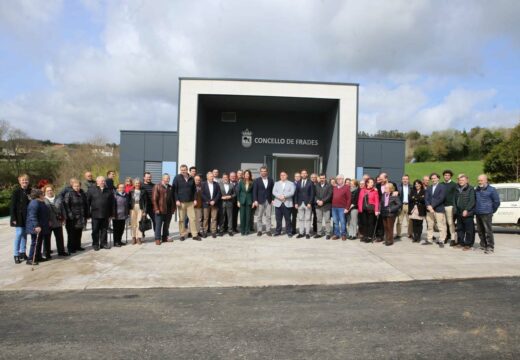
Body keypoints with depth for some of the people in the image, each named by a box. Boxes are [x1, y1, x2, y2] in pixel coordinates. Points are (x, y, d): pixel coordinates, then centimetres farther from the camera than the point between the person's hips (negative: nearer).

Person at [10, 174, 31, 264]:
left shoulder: (29, 191, 6)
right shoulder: (16, 191, -8)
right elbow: (12, 206, -9)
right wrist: (13, 218, -13)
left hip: (27, 217, 5)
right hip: (19, 217, -5)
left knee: (24, 234, 11)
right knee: (19, 234, -5)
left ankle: (22, 252, 21)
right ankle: (16, 255, 3)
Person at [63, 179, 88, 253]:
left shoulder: (83, 194, 9)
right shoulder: (69, 194, -7)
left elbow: (86, 205, 15)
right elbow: (66, 205, -13)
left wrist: (86, 215, 12)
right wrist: (69, 214, -19)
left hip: (81, 217, 5)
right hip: (72, 218, -5)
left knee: (79, 233, 11)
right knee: (72, 234, 0)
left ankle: (77, 246, 22)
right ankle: (71, 248, 8)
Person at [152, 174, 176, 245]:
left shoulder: (170, 187, 13)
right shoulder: (157, 186, -5)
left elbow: (173, 198, 16)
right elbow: (154, 199, -10)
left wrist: (173, 208, 9)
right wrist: (156, 209, -15)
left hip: (169, 210, 6)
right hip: (160, 210, -6)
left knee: (167, 225, 11)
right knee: (158, 225, 0)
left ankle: (165, 238, 21)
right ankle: (157, 239, 6)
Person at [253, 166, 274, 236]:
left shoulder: (271, 180, 8)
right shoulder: (257, 180, 2)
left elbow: (272, 190, 9)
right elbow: (254, 191, -3)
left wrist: (273, 199, 0)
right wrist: (255, 200, -11)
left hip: (268, 201, 2)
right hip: (260, 201, -1)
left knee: (268, 216, 3)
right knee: (259, 216, 3)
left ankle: (268, 230, 9)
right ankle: (259, 230, 10)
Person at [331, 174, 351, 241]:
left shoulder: (346, 187, -2)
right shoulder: (334, 188, 15)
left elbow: (349, 198, -6)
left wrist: (347, 208, -11)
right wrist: (332, 205, 6)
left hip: (342, 208, -5)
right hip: (334, 207, 5)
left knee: (342, 222, -2)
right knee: (335, 222, 8)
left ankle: (343, 234, 9)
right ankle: (336, 234, 16)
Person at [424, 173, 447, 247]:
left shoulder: (442, 187, -1)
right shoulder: (429, 188, 16)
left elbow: (441, 198, -11)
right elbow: (426, 198, 8)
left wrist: (432, 206, -14)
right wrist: (428, 206, -10)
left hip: (439, 209, -5)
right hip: (430, 209, 5)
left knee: (441, 226, -3)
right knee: (429, 226, 10)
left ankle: (441, 241, 3)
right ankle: (429, 240, 17)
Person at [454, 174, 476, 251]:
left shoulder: (470, 189, -6)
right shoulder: (457, 189, 15)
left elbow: (472, 201, -12)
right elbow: (455, 200, 20)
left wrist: (466, 210, -18)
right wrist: (455, 209, 9)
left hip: (467, 213, -7)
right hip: (459, 213, 7)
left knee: (469, 230, -2)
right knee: (459, 229, 13)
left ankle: (468, 244, 5)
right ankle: (461, 243, 23)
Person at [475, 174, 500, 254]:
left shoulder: (491, 190, -5)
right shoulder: (477, 190, 13)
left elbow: (497, 202, -2)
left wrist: (492, 211, 3)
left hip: (486, 214, -6)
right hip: (478, 214, 7)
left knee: (488, 231, -8)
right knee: (480, 231, 12)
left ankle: (490, 247, -3)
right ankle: (483, 245, 23)